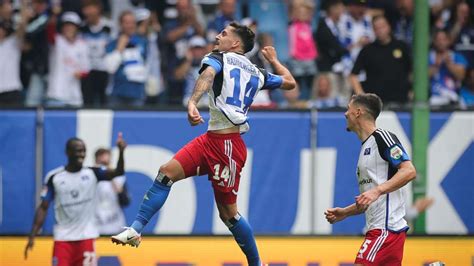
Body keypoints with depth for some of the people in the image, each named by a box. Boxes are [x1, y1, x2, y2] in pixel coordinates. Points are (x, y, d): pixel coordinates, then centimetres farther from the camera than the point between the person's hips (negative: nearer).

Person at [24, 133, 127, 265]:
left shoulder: (92, 173, -1)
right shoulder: (54, 177, -2)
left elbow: (118, 172, -18)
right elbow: (43, 208, 1)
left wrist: (121, 152, -37)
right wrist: (32, 236, -5)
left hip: (86, 237, 1)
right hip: (63, 238, -1)